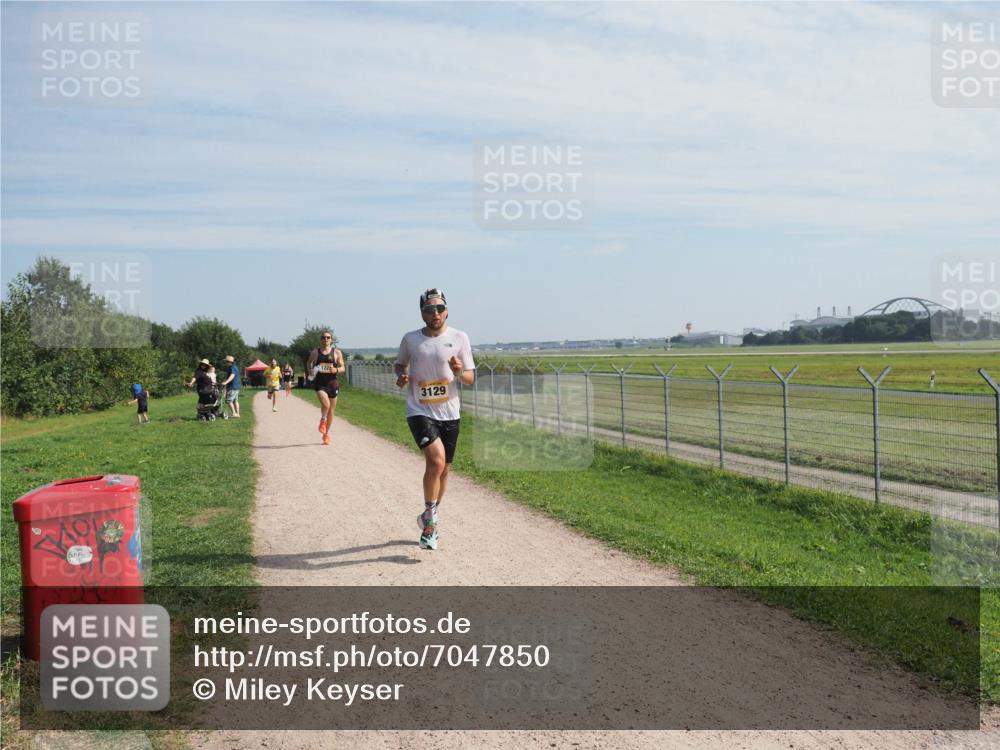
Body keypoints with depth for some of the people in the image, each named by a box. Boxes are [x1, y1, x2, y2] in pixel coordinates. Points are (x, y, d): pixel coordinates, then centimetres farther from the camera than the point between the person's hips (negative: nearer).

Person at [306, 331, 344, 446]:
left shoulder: (337, 352, 3)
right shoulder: (315, 352, 4)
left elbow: (343, 368, 4)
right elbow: (309, 363, 21)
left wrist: (336, 370, -17)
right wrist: (310, 371, 1)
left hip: (332, 382, 2)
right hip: (320, 383, -1)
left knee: (331, 410, 8)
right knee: (325, 404, -27)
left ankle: (326, 433, 27)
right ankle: (322, 421, 5)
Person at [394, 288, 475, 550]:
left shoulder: (459, 338, 0)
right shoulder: (410, 339, 1)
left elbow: (471, 378, 2)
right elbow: (400, 363, 19)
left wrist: (459, 372, -20)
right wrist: (401, 376, -3)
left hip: (449, 413, 2)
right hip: (419, 412, -2)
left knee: (443, 469, 12)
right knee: (436, 461, -23)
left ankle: (430, 522, 33)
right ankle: (430, 518, -4)